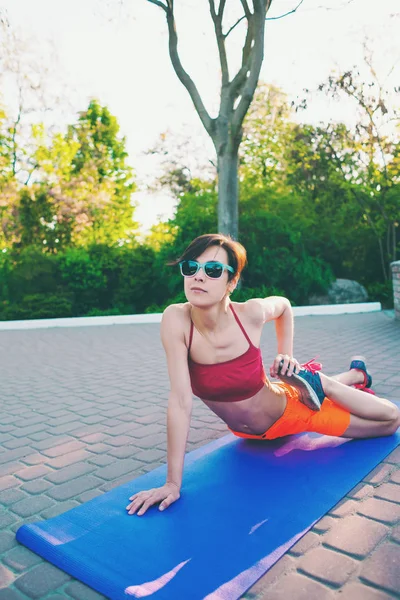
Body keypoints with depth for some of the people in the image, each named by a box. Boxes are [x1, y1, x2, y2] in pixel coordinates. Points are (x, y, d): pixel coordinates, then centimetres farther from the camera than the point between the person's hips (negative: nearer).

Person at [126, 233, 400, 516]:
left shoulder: (251, 312, -27)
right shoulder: (176, 319, -30)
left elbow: (284, 305, -2)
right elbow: (180, 401, -31)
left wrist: (287, 357, -8)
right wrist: (173, 483, -31)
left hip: (288, 410, -1)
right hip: (249, 432, 1)